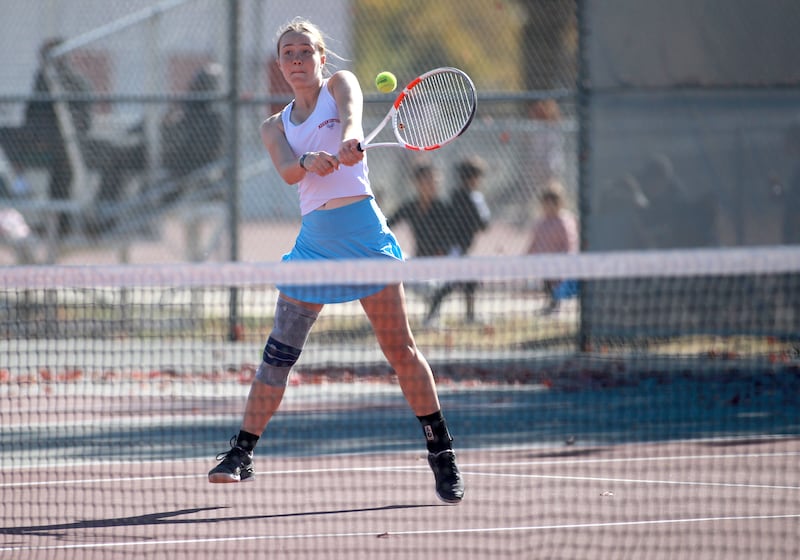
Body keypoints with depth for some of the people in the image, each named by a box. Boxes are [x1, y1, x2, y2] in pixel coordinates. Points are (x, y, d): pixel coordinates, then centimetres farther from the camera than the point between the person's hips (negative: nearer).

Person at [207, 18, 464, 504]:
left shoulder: (340, 84, 7)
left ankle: (442, 455, 1)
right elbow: (288, 171, -9)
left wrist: (349, 140, -42)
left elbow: (351, 115, -18)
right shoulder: (275, 127, 13)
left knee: (400, 346, -4)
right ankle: (242, 454, 3)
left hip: (363, 230, -3)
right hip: (314, 237, 3)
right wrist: (309, 162, -33)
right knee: (280, 350, -2)